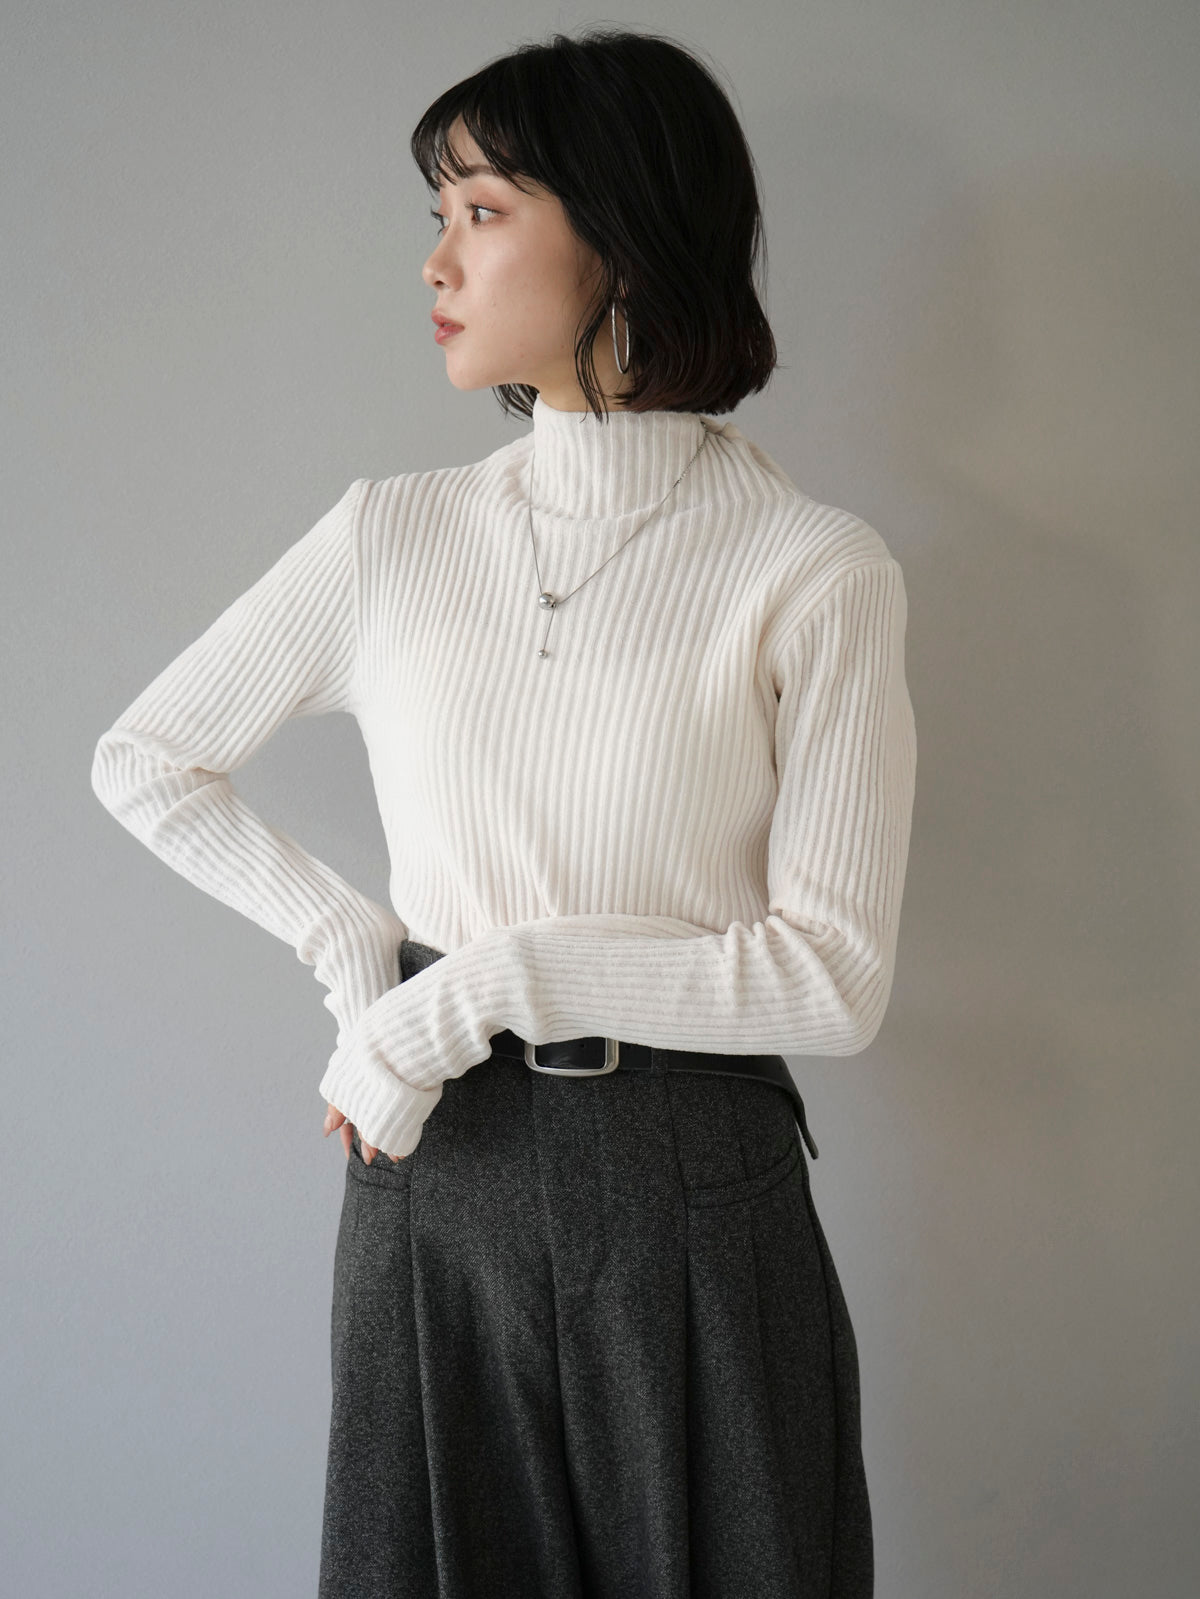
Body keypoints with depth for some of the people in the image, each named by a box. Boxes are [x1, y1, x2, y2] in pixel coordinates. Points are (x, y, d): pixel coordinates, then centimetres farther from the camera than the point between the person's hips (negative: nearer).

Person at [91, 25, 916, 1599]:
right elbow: (143, 763, 12)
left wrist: (499, 974, -16)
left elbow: (835, 977, -12)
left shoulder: (817, 572, -9)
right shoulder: (392, 537, 1)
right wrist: (348, 942, 1)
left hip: (693, 1184, -2)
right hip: (437, 1167, 3)